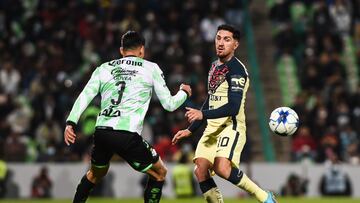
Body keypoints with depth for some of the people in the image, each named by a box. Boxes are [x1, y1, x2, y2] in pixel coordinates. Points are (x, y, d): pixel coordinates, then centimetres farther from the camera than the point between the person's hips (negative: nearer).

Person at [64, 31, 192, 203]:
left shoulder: (104, 68, 18)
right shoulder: (150, 68, 10)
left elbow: (85, 96, 6)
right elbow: (169, 104, 13)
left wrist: (70, 123, 0)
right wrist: (184, 92, 33)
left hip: (101, 131, 4)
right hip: (128, 135, -4)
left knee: (95, 173, 31)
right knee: (159, 173, 16)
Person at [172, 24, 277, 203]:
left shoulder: (236, 70, -11)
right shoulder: (215, 67, 17)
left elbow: (233, 107, -21)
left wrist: (202, 114, -29)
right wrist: (190, 130, 24)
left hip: (232, 126, -8)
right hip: (212, 128, 8)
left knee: (222, 168, -27)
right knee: (200, 170, -8)